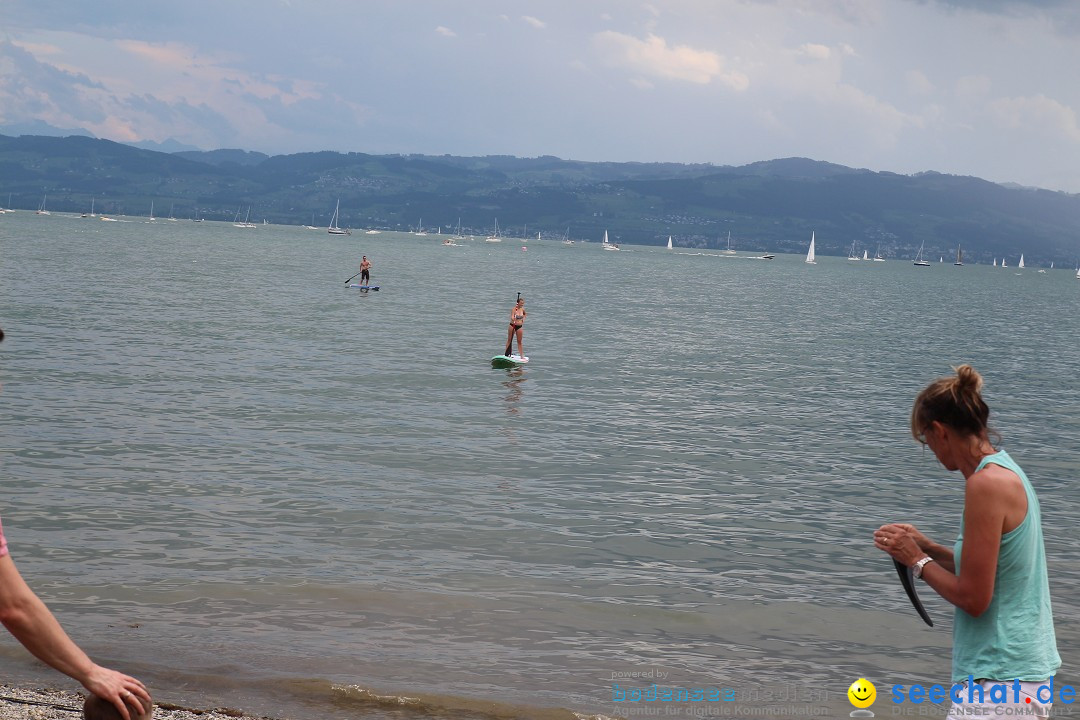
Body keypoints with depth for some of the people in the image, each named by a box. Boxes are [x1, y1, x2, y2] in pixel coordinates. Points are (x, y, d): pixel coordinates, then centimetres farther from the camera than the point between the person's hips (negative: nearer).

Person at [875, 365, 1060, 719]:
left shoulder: (986, 483, -19)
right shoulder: (1007, 470, 10)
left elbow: (973, 599, -19)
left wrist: (917, 560, -5)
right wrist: (927, 546, 14)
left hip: (999, 678, -10)